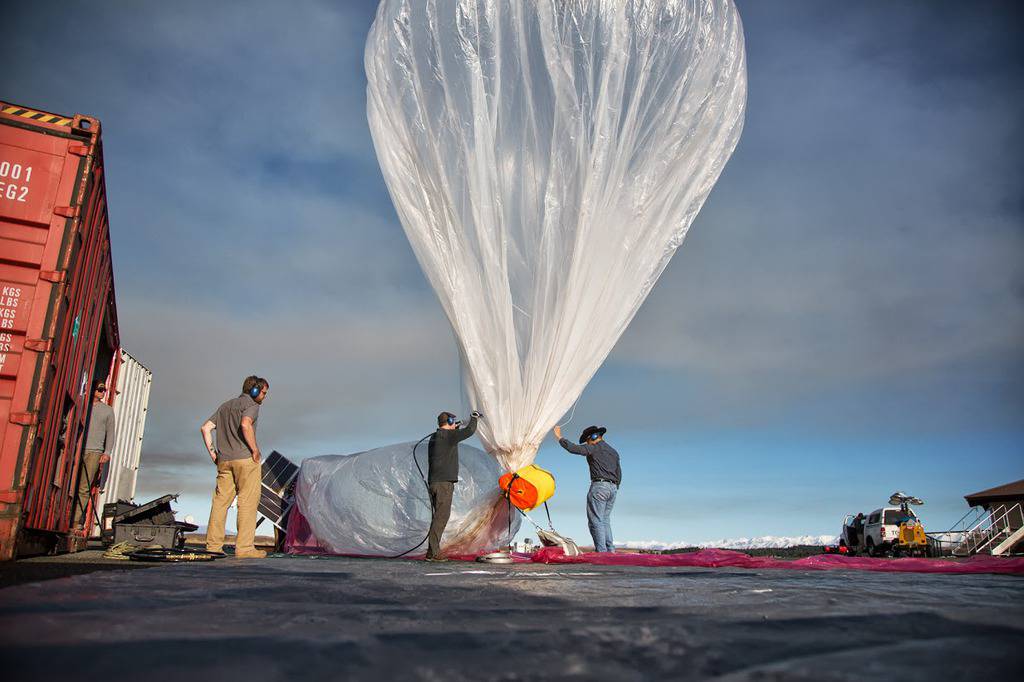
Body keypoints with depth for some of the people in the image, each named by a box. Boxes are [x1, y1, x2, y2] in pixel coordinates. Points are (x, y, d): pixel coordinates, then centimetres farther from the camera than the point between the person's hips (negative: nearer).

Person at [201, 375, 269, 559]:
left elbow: (205, 428, 16)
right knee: (248, 502, -5)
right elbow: (245, 425, -22)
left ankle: (213, 545, 8)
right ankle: (244, 547, -7)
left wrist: (212, 453, 14)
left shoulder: (225, 406, 22)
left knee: (220, 502, 8)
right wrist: (255, 449, -15)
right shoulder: (251, 405, -2)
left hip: (224, 460, 7)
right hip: (245, 458, -7)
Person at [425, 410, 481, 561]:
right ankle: (433, 552, -11)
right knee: (441, 516, -9)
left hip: (434, 482, 9)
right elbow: (469, 430, -12)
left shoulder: (434, 438, 17)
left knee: (439, 516, 12)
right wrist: (474, 418, 7)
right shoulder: (448, 435, -9)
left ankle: (433, 551, 11)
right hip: (444, 482, -9)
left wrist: (455, 430, 30)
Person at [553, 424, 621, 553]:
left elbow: (573, 448, -10)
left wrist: (559, 437, 2)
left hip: (599, 485, -8)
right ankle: (610, 550, 8)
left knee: (596, 520, -6)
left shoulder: (594, 448, -1)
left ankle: (601, 551, -12)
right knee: (604, 520, 14)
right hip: (613, 487, 8)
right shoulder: (614, 452, 21)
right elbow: (618, 474, 21)